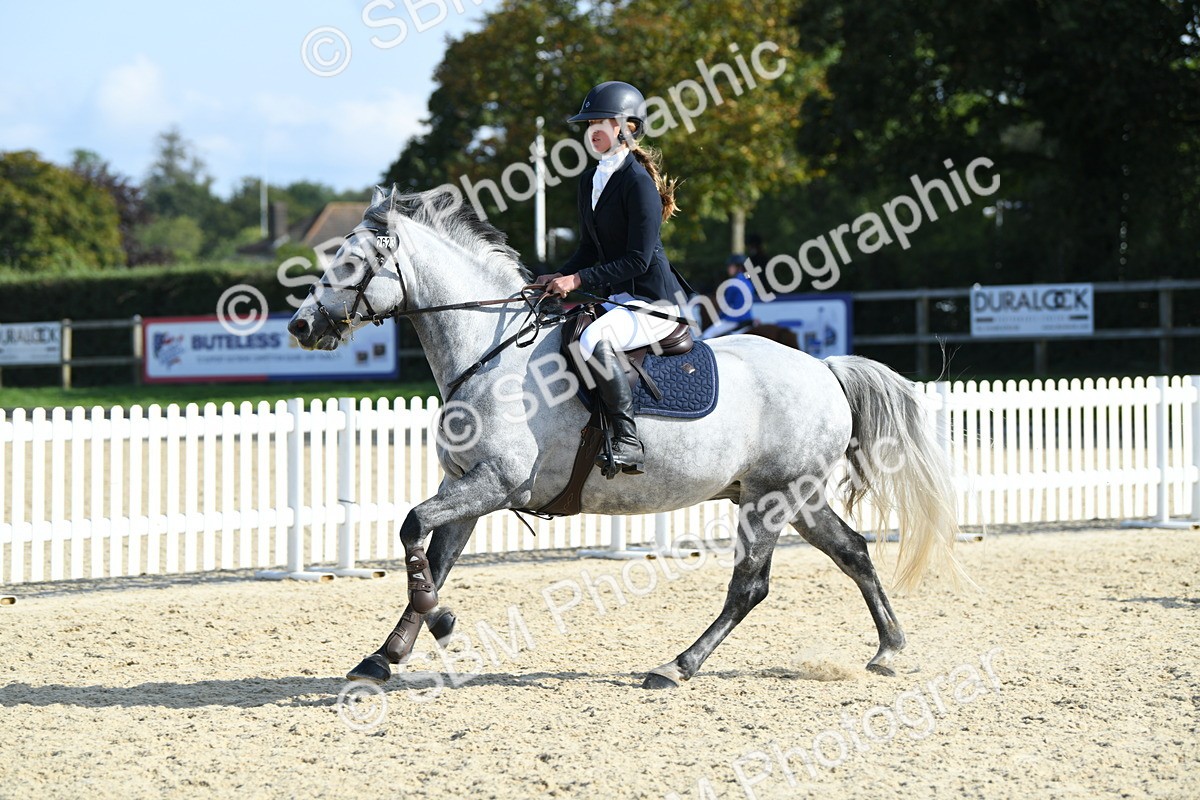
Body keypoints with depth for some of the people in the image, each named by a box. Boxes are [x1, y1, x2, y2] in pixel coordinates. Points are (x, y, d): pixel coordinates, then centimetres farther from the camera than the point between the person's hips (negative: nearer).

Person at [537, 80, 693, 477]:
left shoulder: (638, 182, -15)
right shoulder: (590, 180, 12)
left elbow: (638, 259, -19)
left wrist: (579, 279, -21)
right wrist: (559, 278, 2)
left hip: (654, 302, -10)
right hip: (617, 299, 10)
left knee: (595, 339, -36)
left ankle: (628, 440, -32)